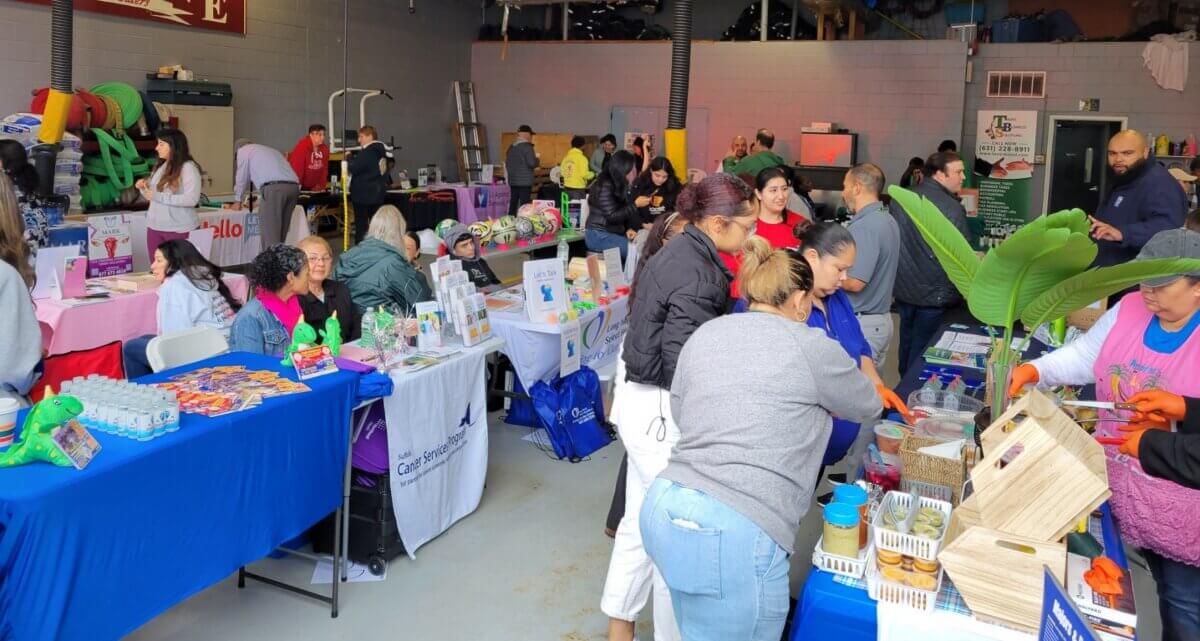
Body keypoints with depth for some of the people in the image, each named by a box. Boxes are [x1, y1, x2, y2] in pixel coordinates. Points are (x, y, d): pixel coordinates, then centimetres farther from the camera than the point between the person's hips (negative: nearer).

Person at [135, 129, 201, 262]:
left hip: (180, 230, -7)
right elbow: (152, 194, 20)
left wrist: (158, 196, -20)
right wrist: (144, 187, -2)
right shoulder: (160, 166, 12)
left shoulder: (188, 167, -12)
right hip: (155, 227, 7)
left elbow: (192, 199, -21)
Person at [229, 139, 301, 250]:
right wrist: (260, 201, 53)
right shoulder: (270, 150, 38)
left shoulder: (243, 150, 18)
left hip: (274, 188, -7)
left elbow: (242, 177, 21)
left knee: (270, 234, -6)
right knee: (280, 234, 13)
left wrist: (237, 202, 32)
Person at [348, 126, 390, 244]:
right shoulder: (382, 151, 10)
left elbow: (354, 169, -20)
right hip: (378, 194, 8)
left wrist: (350, 157, -4)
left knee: (361, 225, -1)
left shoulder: (366, 153, -18)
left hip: (363, 195, -8)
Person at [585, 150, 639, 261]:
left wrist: (629, 229, -4)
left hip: (615, 234, 8)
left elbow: (624, 212, 15)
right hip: (599, 236, -8)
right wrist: (636, 205, -16)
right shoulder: (604, 187, -14)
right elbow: (613, 216, -19)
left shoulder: (620, 186, 12)